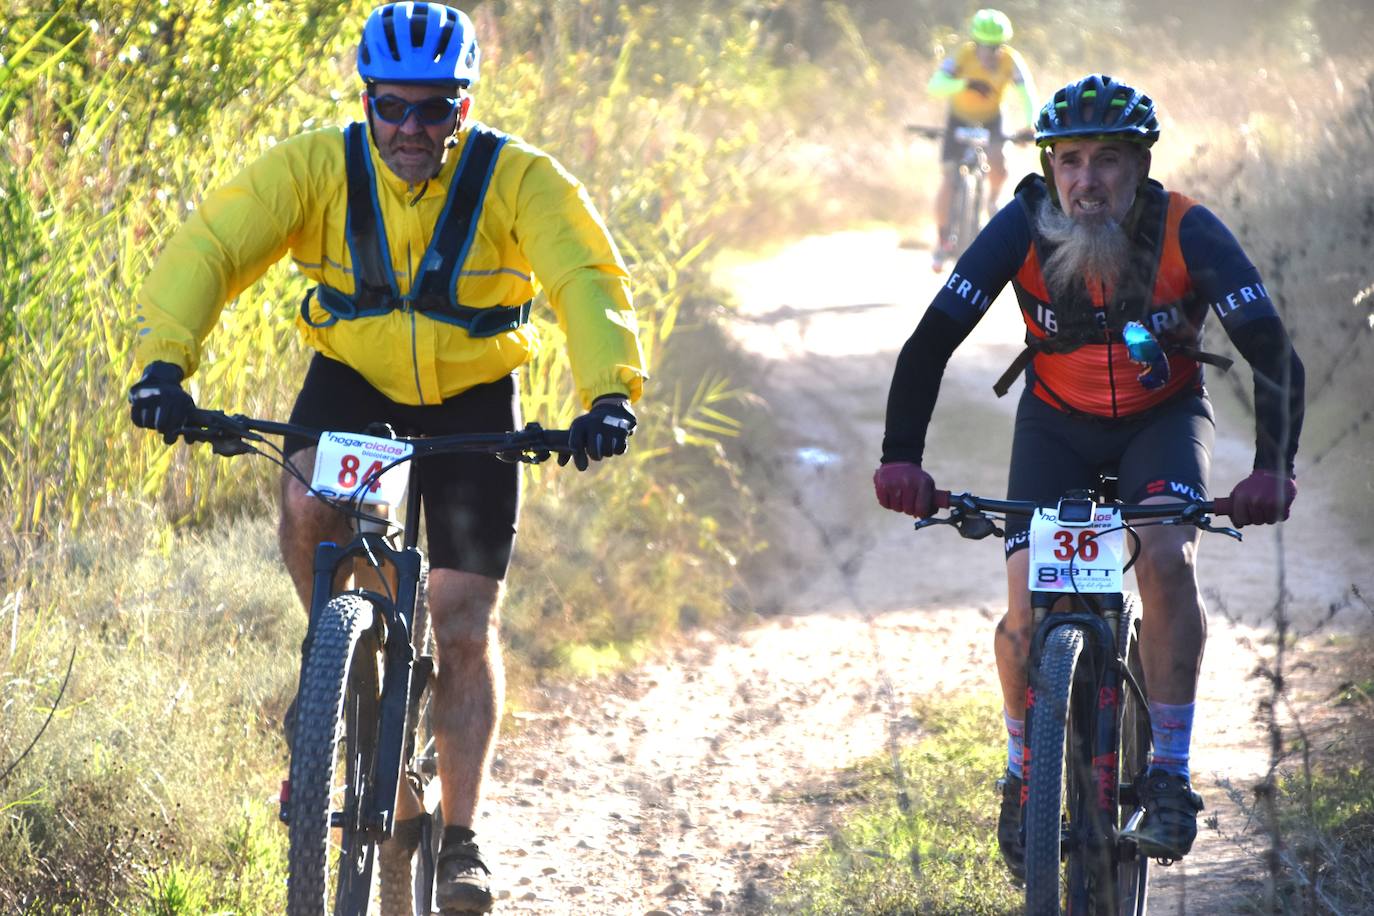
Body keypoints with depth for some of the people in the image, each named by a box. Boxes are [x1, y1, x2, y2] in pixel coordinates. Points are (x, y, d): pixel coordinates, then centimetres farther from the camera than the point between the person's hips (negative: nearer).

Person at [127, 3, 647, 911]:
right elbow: (207, 249, -26)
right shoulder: (315, 167, -18)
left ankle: (461, 841, 6)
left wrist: (610, 393, -47)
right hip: (353, 379, 1)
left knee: (465, 621, -5)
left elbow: (589, 278, -30)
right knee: (308, 502, -32)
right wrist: (165, 361, -43)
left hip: (473, 402, -1)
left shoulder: (519, 180, -20)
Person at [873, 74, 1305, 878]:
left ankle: (1169, 773, -17)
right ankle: (1025, 775, 13)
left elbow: (1273, 353, -29)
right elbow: (931, 343, -24)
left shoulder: (1188, 233, -26)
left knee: (1167, 556, -29)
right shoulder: (1023, 230, -23)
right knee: (1029, 609, -14)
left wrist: (1273, 468, -42)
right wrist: (901, 459, -35)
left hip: (1163, 416, -1)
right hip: (1057, 421, 1)